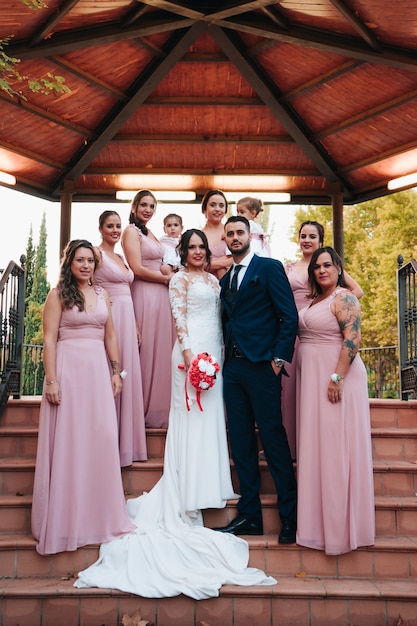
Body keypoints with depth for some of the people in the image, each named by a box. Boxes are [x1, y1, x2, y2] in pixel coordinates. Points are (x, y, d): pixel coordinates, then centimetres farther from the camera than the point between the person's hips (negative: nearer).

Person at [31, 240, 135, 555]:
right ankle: (66, 518, 14)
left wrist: (116, 371, 9)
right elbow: (49, 339, -6)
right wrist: (51, 380, -13)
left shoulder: (102, 294, 14)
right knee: (68, 440, 1)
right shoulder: (58, 295, -1)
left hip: (98, 369, 4)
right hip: (68, 369, -4)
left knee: (102, 438, 3)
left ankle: (100, 514, 17)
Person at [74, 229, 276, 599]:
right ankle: (188, 502, 0)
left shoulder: (214, 279, 19)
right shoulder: (180, 279, 0)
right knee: (192, 419, -6)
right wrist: (190, 355, -20)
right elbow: (178, 319, -9)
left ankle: (208, 483, 19)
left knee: (210, 417, 9)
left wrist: (221, 353, 10)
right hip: (192, 350, -7)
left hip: (214, 351, 7)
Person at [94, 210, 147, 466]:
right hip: (108, 318, -8)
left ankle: (125, 442, 18)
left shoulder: (121, 257, 18)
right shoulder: (96, 253, -4)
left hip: (127, 319, 8)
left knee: (128, 376, 8)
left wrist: (136, 327, 16)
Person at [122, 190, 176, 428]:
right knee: (147, 351, -4)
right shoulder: (131, 231, -6)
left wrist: (170, 273, 3)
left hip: (161, 296, 9)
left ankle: (158, 408, 18)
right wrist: (167, 278, -6)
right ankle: (147, 411, 4)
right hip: (145, 296, -9)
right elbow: (137, 269, -15)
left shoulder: (149, 233, 20)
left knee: (160, 351, 10)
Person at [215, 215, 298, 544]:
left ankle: (290, 516, 7)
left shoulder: (270, 267, 0)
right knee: (241, 440, 7)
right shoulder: (225, 279, 19)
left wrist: (280, 358, -13)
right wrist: (226, 358, 7)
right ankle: (250, 515, 16)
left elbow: (289, 316, -6)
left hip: (262, 365, -7)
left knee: (273, 437, -4)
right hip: (233, 367, 7)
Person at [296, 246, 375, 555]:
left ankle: (341, 523, 6)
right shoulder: (315, 300, 17)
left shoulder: (344, 298, -9)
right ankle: (322, 518, 19)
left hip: (335, 378, -9)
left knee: (335, 446, -5)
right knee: (316, 446, 10)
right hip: (312, 379, 9)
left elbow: (353, 339, -18)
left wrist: (337, 377, -24)